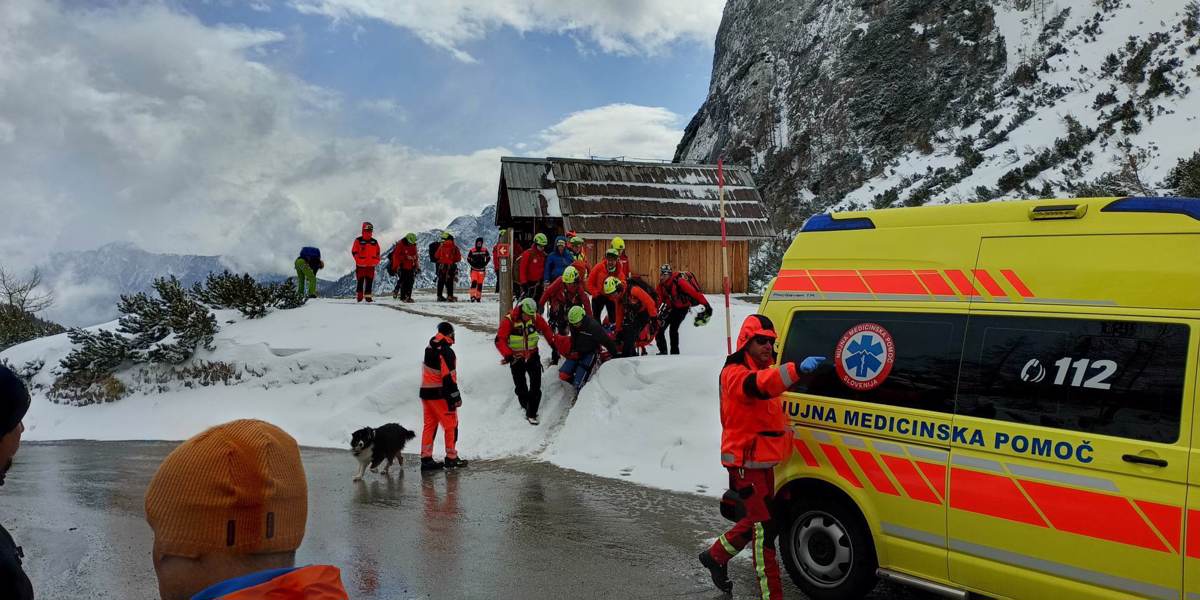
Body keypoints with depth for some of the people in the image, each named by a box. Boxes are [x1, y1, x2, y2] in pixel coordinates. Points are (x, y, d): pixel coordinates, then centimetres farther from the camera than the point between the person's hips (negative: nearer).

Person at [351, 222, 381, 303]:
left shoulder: (375, 242, 10)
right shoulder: (358, 240, -2)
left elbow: (377, 253, 16)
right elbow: (354, 251, -4)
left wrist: (377, 261, 2)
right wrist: (358, 260, -16)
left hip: (371, 265, 3)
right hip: (360, 265, -3)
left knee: (370, 281, 3)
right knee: (360, 281, 0)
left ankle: (368, 295, 9)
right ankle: (359, 296, 6)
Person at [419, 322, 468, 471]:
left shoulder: (429, 348, 10)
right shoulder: (446, 351, -19)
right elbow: (448, 377, -21)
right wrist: (454, 397, -17)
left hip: (425, 392, 8)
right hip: (439, 395, -8)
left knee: (430, 425, 12)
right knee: (451, 425, 4)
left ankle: (426, 459, 13)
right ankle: (451, 458, 9)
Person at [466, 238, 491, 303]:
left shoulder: (485, 250, 0)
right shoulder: (472, 251, -3)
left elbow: (488, 258, 12)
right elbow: (468, 259, 8)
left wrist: (484, 264, -1)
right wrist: (473, 264, -6)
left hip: (481, 270, 2)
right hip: (474, 269, -2)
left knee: (480, 284, 4)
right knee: (474, 282, -16)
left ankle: (478, 297, 13)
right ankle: (473, 296, -18)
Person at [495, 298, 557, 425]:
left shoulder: (535, 318, -9)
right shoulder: (508, 320, -20)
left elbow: (546, 329, 8)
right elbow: (500, 340, -20)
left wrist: (554, 344, 7)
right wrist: (508, 355, -29)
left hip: (532, 356, 2)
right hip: (517, 358, -2)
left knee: (536, 386, -7)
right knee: (521, 387, 8)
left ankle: (531, 413, -1)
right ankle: (526, 406, 31)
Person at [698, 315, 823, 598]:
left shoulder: (764, 370, 14)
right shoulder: (734, 373, -18)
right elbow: (758, 384, -42)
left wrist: (785, 430, 13)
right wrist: (797, 368, -55)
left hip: (764, 460, 10)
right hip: (746, 462, -10)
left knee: (757, 519, 20)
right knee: (765, 526, -9)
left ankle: (716, 556, 38)